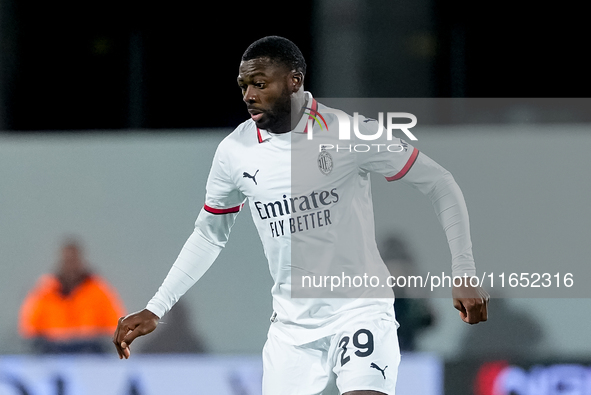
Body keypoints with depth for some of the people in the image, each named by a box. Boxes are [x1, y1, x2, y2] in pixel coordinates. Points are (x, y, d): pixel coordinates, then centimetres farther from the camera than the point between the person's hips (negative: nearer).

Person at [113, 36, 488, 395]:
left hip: (360, 311, -4)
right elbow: (209, 235, 16)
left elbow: (440, 184, -3)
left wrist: (464, 273, -8)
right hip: (292, 325, 4)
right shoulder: (235, 151, 0)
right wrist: (155, 310, 11)